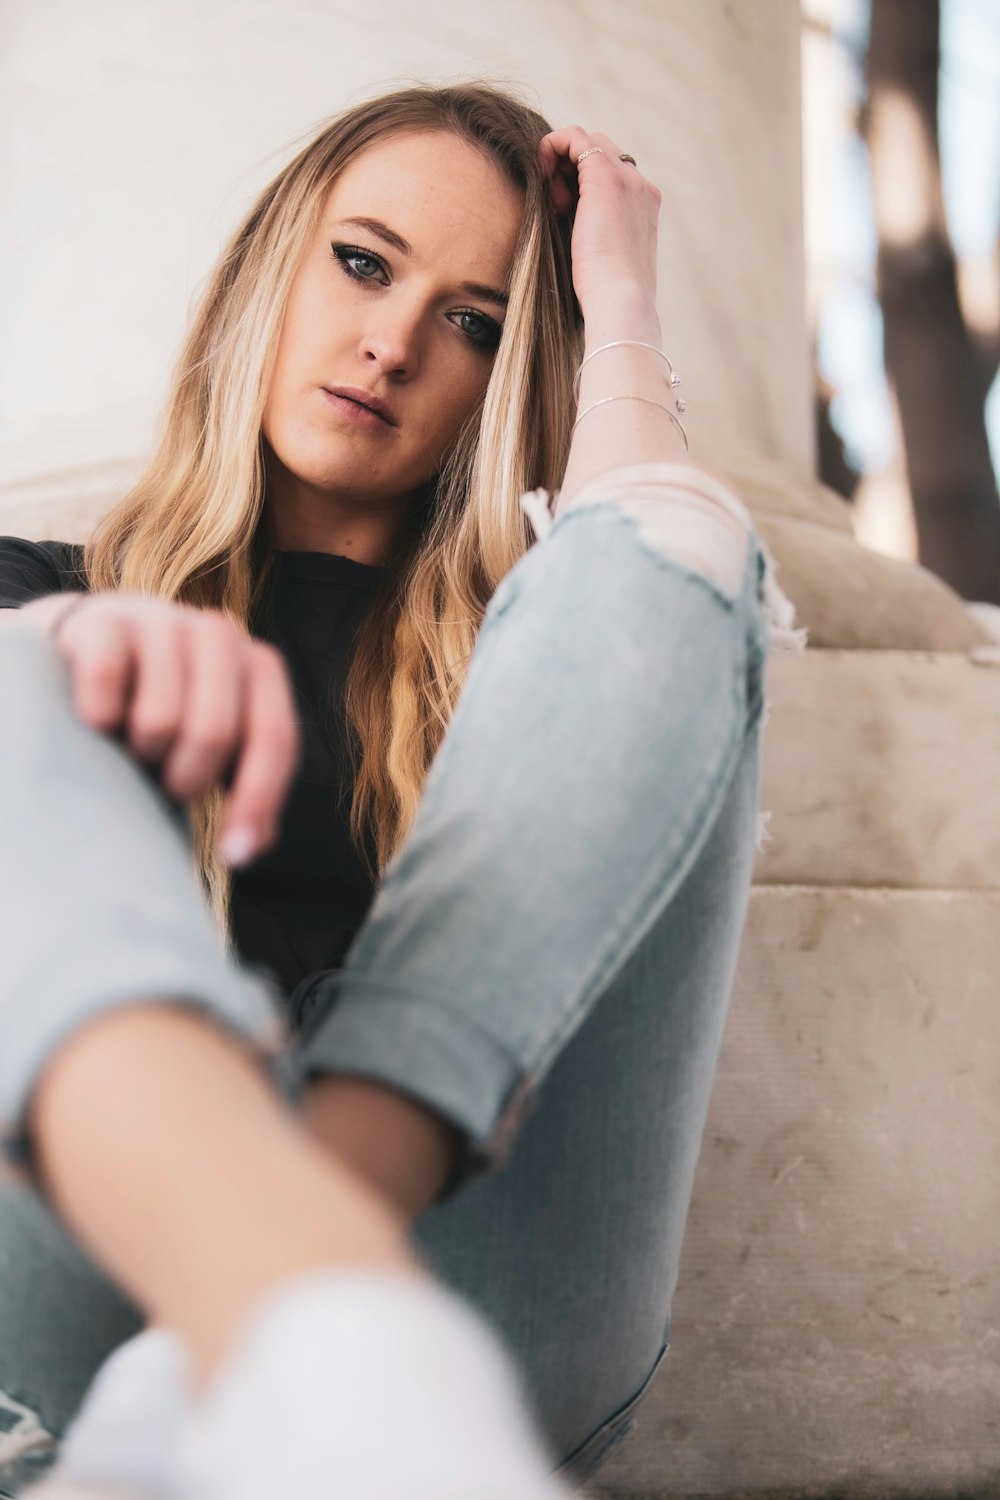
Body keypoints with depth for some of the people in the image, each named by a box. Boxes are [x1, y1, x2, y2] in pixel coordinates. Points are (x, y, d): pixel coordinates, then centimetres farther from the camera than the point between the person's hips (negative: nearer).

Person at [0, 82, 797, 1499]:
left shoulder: (518, 626, 23)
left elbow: (683, 557, -1)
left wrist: (618, 304, 14)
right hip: (117, 1261, 0)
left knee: (649, 571, -14)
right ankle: (300, 1330, -51)